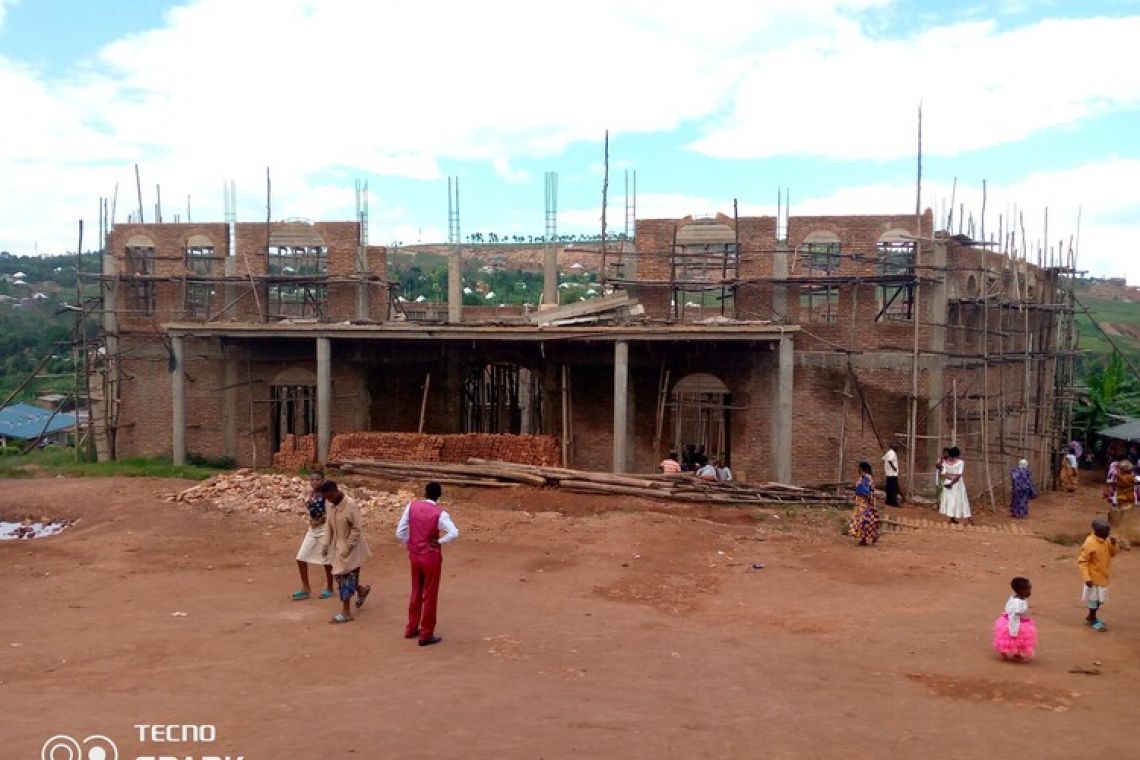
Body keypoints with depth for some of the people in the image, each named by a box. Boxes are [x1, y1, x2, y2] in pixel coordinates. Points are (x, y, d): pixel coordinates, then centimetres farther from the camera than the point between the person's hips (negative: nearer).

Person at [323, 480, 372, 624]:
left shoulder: (351, 506, -22)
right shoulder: (330, 504, 0)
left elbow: (357, 529, -19)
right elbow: (330, 526, 11)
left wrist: (347, 547, -21)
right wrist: (328, 545, 10)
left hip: (351, 548, -7)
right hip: (337, 546, 7)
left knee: (346, 578, -3)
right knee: (340, 576, 12)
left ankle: (346, 612, 6)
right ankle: (362, 590, 38)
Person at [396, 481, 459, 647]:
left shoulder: (411, 507, -5)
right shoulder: (440, 514, -17)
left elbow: (400, 532, -4)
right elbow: (454, 533, -30)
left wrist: (410, 545, 10)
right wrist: (439, 541, -14)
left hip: (414, 555, 5)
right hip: (431, 557, -5)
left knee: (416, 592, 22)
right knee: (430, 596, 8)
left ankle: (411, 629, 33)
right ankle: (426, 635, 15)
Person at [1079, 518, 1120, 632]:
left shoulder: (1106, 541, -2)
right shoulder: (1090, 543, -24)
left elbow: (1113, 553, 10)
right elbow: (1082, 561, -21)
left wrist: (1114, 545, -12)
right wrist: (1086, 578, -26)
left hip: (1103, 576, 8)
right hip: (1094, 577, -8)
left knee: (1101, 599, 18)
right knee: (1094, 599, 5)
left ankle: (1090, 617, 35)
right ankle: (1093, 621, 20)